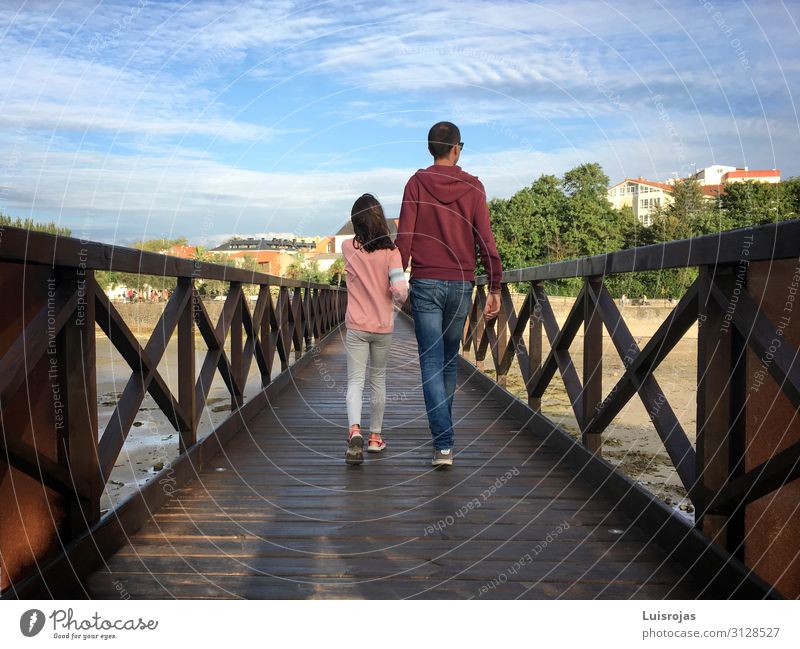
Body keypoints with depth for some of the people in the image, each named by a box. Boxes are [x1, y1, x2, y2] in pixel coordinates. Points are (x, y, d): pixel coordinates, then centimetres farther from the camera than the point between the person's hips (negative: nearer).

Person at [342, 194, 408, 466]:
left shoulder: (348, 248, -4)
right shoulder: (390, 252, -11)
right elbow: (399, 288, -19)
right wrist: (399, 299, 1)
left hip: (356, 328, 0)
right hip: (383, 327, 0)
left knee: (355, 381, -1)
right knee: (378, 380, 15)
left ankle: (355, 430, -25)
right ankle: (375, 436, 24)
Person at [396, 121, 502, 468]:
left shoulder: (417, 184, 0)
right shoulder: (472, 186, 3)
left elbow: (404, 237, -5)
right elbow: (486, 240, -1)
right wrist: (494, 288, 3)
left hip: (425, 283, -2)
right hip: (461, 284, 2)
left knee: (431, 363, -2)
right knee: (450, 360, 16)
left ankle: (443, 444, -10)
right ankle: (443, 430, 27)